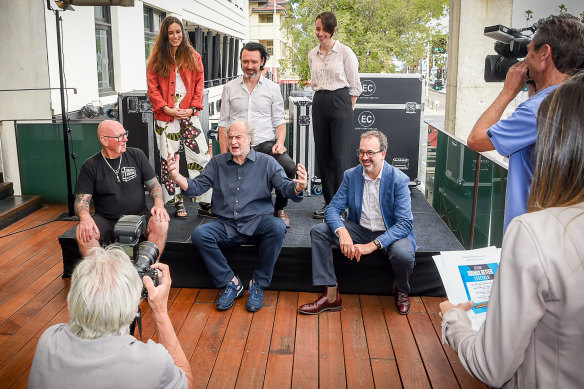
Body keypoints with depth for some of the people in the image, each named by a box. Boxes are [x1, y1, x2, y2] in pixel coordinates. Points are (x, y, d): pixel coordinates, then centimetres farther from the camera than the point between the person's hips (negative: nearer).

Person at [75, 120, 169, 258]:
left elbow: (154, 184, 8)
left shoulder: (136, 155, 5)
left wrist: (159, 204, -14)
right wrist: (84, 217, -25)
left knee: (161, 223, -30)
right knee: (82, 233, -29)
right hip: (106, 220, 0)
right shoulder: (90, 166, 1)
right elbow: (81, 200, -1)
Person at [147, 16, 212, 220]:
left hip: (189, 114, 1)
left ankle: (205, 204, 4)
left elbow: (199, 85, 7)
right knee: (169, 160, 4)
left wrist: (193, 108, -7)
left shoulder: (193, 57, 10)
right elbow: (153, 88, 1)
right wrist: (166, 108, -12)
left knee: (202, 157, -3)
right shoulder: (157, 59, 5)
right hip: (166, 117, -1)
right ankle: (178, 202, 16)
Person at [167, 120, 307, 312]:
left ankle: (259, 283, -15)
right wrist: (177, 177, -15)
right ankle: (230, 282, -9)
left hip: (257, 224, -2)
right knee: (199, 234, -25)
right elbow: (196, 187, 5)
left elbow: (285, 187, -4)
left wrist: (298, 187, -28)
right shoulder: (217, 163, 13)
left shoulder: (267, 163, 6)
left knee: (277, 226, -34)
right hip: (227, 226, 2)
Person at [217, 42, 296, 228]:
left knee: (289, 167, -30)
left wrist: (279, 142, -9)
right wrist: (225, 156, 1)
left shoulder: (273, 88, 13)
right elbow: (223, 123, 12)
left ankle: (279, 208, -1)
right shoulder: (229, 88, 13)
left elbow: (279, 121, 11)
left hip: (266, 143, 0)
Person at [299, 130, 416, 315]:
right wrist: (342, 232, -30)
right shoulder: (351, 175, -4)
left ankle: (401, 292, 3)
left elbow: (405, 223, -21)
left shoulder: (398, 180, -16)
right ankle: (331, 295, -10)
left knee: (403, 254, -36)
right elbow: (333, 209, -6)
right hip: (360, 229, 4)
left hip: (390, 233, -4)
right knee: (318, 231, -13)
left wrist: (373, 245, -33)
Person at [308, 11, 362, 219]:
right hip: (319, 104, 6)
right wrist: (320, 99, 16)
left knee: (340, 156, -9)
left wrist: (348, 109, -3)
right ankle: (329, 202, 18)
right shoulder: (312, 55, 12)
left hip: (339, 102, -6)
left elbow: (354, 86, -1)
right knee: (322, 155, 7)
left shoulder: (345, 52, -3)